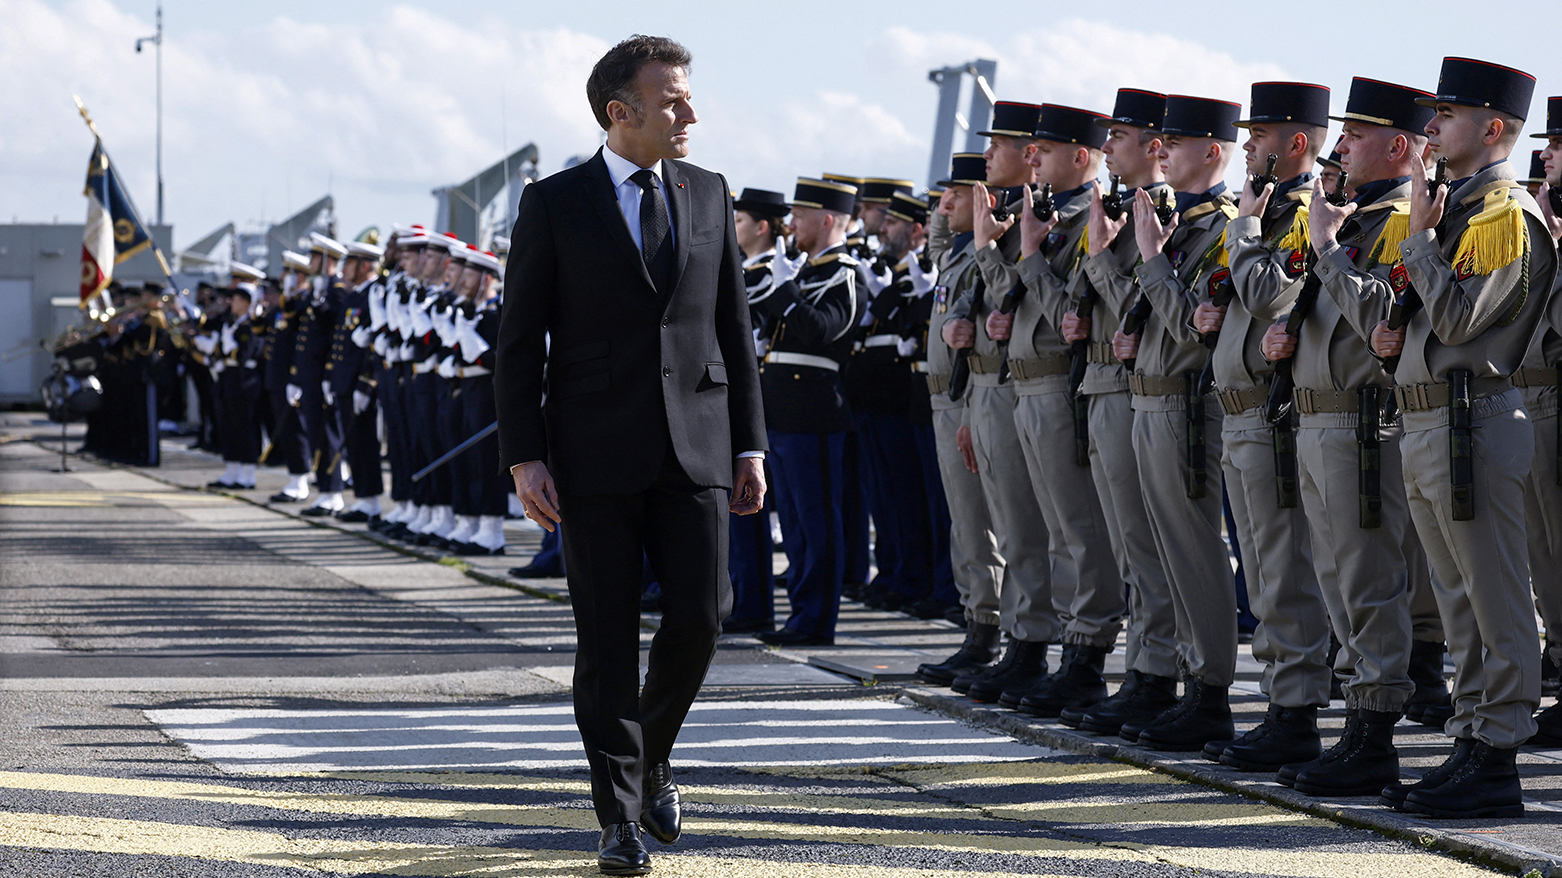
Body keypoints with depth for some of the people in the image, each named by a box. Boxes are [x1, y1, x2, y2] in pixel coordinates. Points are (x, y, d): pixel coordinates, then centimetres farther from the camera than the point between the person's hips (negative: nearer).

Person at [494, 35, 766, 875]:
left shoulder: (707, 195, 9)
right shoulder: (554, 204, -1)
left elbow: (733, 326, 13)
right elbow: (519, 341, -1)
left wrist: (749, 444, 8)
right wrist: (523, 458, -9)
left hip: (694, 447, 3)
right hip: (595, 451, -3)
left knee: (698, 617, -4)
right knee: (608, 637, 0)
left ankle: (651, 755, 23)